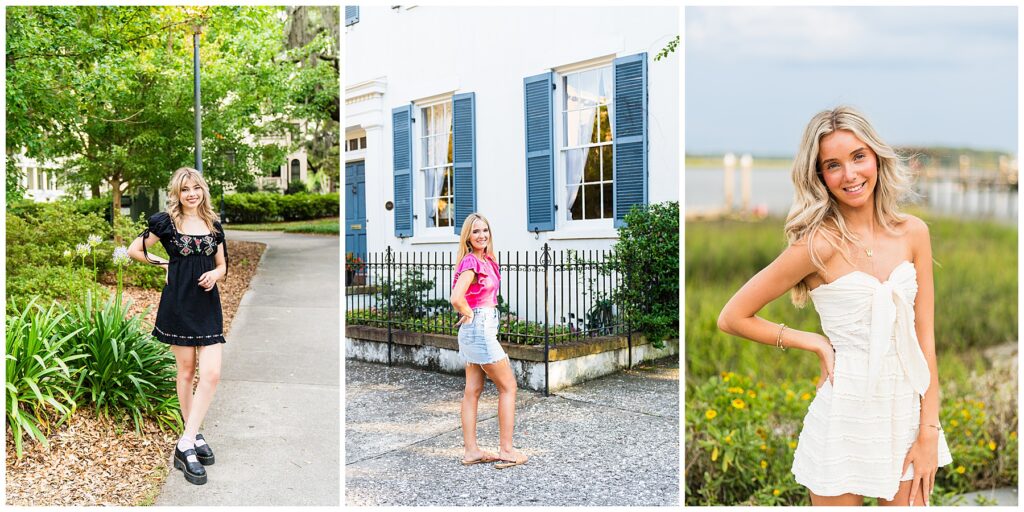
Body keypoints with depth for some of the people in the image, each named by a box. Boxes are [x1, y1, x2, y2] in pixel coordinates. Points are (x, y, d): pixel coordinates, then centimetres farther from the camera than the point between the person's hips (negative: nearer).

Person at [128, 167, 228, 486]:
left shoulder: (214, 225, 9)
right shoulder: (165, 222, -1)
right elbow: (134, 250, 7)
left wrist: (214, 275, -7)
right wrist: (163, 263, 5)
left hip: (208, 304, 3)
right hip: (179, 303, -3)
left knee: (212, 374, -9)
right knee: (186, 371, 6)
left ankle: (187, 443, -3)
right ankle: (193, 438, 19)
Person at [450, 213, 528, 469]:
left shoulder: (487, 260, 11)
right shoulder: (471, 262, -17)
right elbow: (456, 298, -29)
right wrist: (469, 314, -11)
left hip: (476, 331, 9)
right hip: (479, 328, -9)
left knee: (473, 390, 10)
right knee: (508, 386, 0)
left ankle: (471, 450, 16)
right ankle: (506, 450, 5)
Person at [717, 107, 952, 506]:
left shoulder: (912, 233, -1)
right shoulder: (820, 244, -15)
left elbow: (925, 338, 2)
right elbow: (732, 318, -12)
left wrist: (928, 432, -2)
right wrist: (817, 344, -8)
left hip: (907, 413, 4)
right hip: (845, 417, -4)